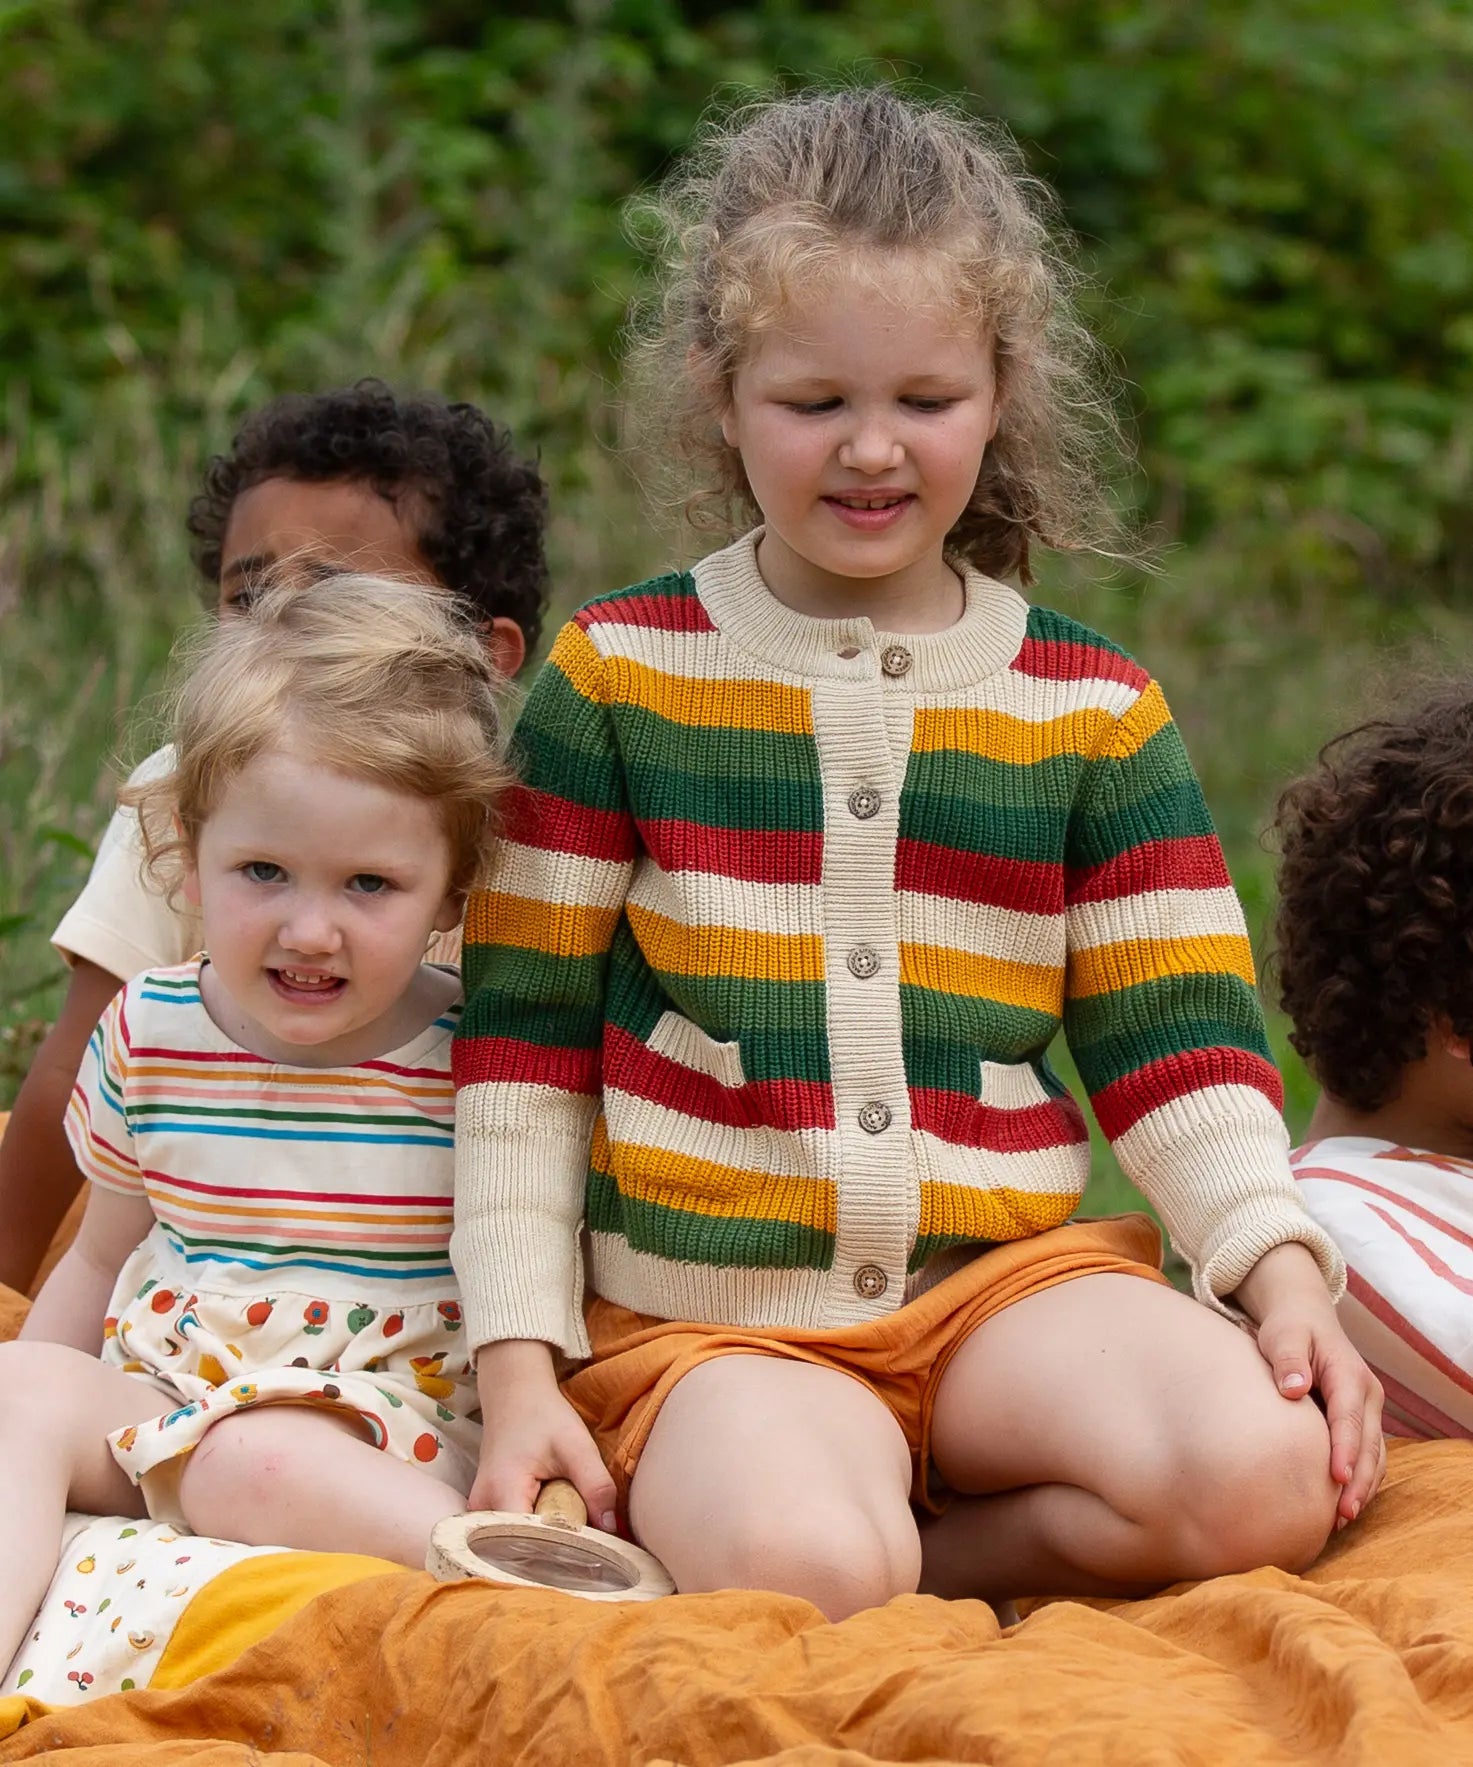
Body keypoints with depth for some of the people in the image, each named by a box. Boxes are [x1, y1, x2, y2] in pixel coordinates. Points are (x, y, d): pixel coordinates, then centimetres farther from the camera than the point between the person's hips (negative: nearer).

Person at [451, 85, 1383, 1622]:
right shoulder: (617, 676, 4)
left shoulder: (1093, 712, 9)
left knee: (1267, 1473, -27)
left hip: (1008, 1276, 3)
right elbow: (522, 1042, 4)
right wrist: (519, 1368, -4)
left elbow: (1179, 1038, 8)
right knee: (801, 1569, -36)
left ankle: (923, 1555, -7)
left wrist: (1278, 1268, -11)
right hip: (714, 1317, -3)